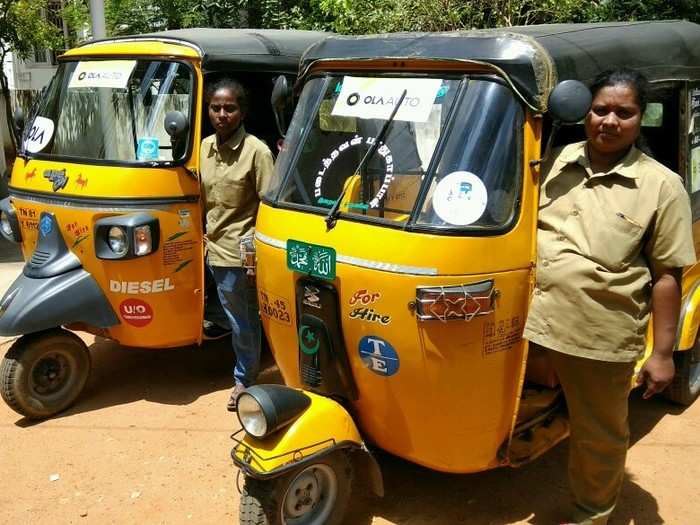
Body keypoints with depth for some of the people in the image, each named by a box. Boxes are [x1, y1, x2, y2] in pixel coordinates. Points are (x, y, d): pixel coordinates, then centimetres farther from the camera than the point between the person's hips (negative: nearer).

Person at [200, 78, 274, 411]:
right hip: (212, 247, 7)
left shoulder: (257, 151, -14)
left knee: (242, 319, 5)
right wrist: (202, 237, 15)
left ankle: (244, 379, 25)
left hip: (238, 250, -7)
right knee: (226, 313, 16)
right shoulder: (205, 147, 7)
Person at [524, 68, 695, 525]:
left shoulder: (662, 186, -3)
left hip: (602, 338, -2)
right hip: (528, 321, 3)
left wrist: (663, 354, -5)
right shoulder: (556, 161, 7)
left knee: (599, 435, 16)